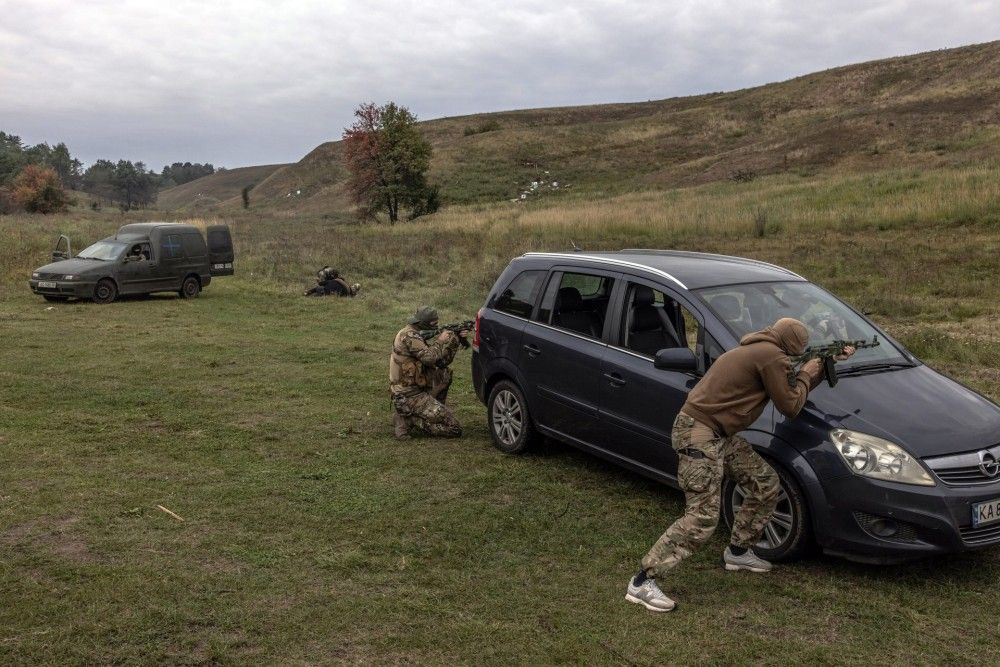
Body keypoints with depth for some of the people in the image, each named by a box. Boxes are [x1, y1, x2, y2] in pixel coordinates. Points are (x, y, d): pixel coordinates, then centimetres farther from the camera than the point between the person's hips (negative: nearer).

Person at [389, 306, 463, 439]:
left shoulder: (419, 336, 14)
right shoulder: (409, 335, -15)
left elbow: (442, 362, 15)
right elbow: (429, 358, -25)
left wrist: (454, 339, 8)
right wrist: (440, 341, -8)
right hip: (409, 397, -9)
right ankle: (408, 419, -8)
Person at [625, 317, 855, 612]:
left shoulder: (760, 351, 18)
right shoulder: (772, 356, -13)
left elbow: (791, 390, 29)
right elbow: (790, 406, -7)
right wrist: (807, 374, 9)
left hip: (719, 435, 11)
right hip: (698, 434, -11)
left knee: (765, 483, 17)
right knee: (703, 517, -14)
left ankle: (738, 551, 31)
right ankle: (643, 582, -12)